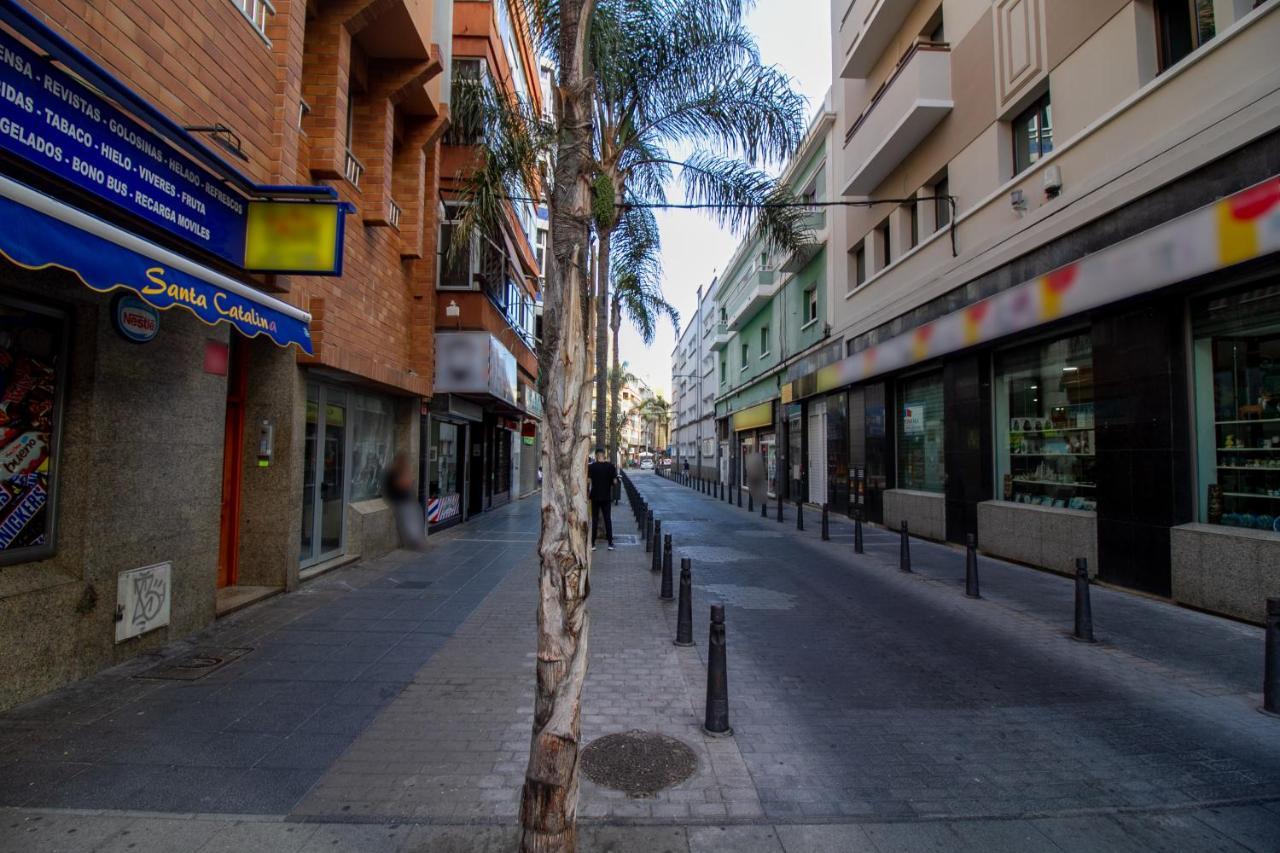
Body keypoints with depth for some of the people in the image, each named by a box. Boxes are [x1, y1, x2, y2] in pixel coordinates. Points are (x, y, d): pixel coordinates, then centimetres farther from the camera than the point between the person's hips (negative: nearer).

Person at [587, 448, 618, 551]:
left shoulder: (591, 466, -7)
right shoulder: (611, 466, -4)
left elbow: (588, 481, -12)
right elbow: (615, 481, -6)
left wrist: (588, 491, 3)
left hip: (595, 496, -1)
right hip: (607, 497, 1)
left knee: (594, 520, 7)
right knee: (608, 519, 9)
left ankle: (592, 544, 8)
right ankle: (610, 543, 10)